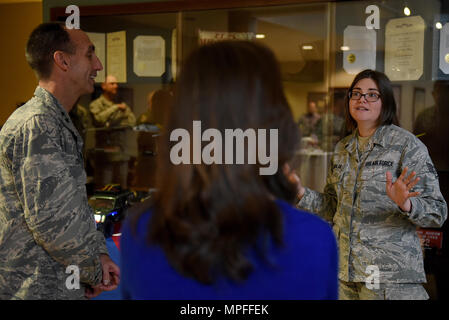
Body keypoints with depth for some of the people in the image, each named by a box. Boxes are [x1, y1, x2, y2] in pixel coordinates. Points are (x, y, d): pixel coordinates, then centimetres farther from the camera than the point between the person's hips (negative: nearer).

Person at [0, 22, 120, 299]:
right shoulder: (38, 125, -21)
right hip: (38, 290, -9)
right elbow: (50, 220, -26)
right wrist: (94, 271, -13)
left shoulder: (59, 123, 12)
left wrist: (99, 253, 2)